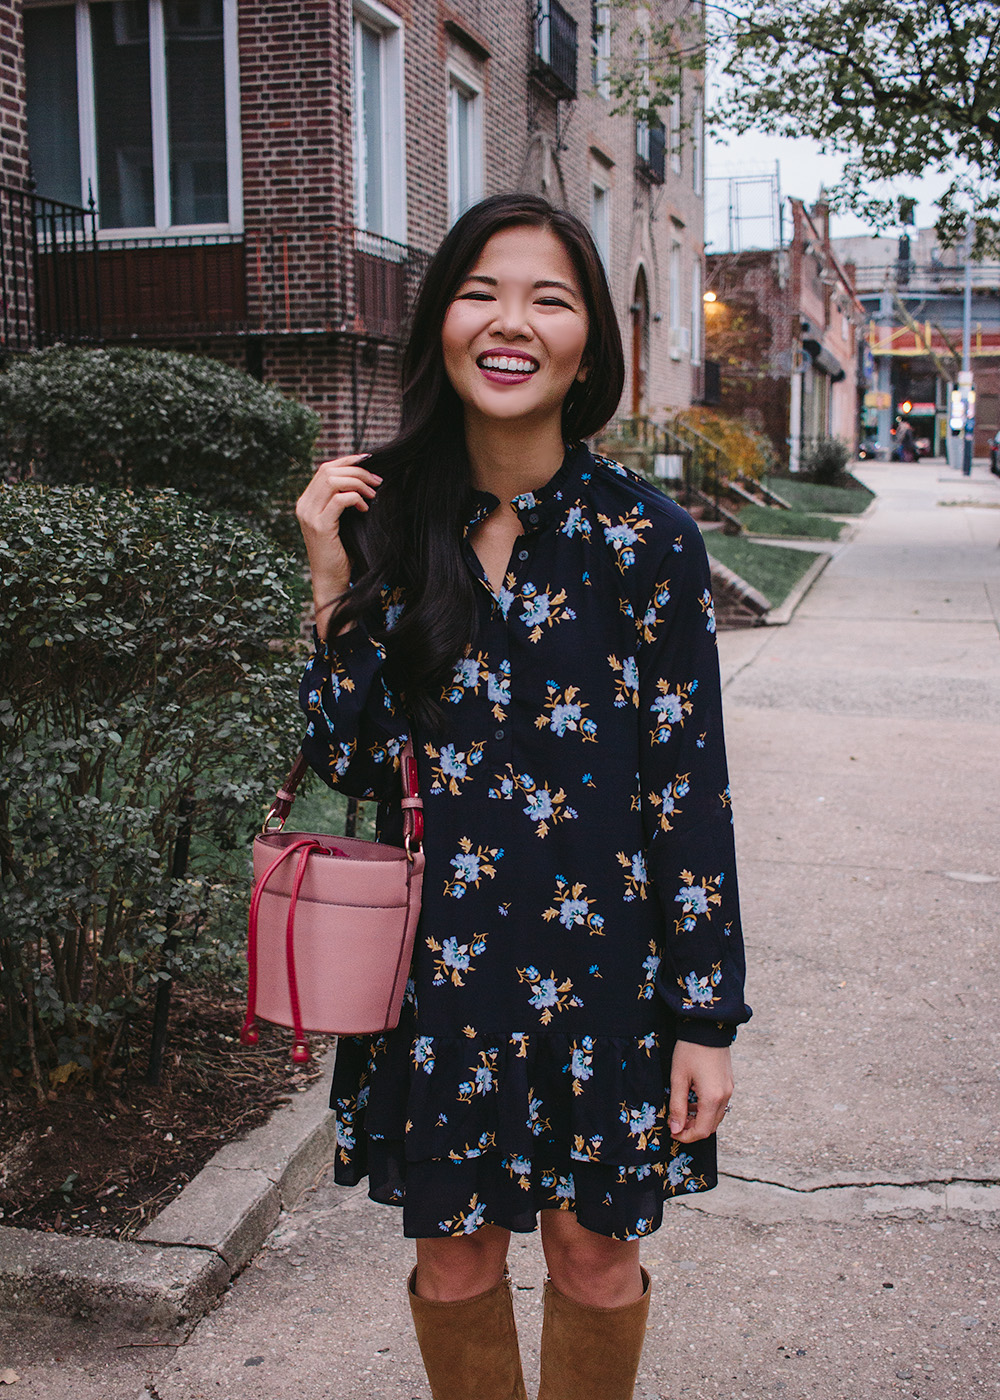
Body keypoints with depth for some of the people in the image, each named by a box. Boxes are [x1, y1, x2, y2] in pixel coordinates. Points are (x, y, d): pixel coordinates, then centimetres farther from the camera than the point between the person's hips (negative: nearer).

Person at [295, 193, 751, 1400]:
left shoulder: (645, 540, -8)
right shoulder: (387, 521, -3)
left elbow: (691, 789, -6)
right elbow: (345, 765, -3)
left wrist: (706, 1018, -6)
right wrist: (333, 585, -12)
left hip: (599, 966, -1)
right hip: (437, 968, 2)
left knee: (595, 1258, 15)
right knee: (453, 1258, 17)